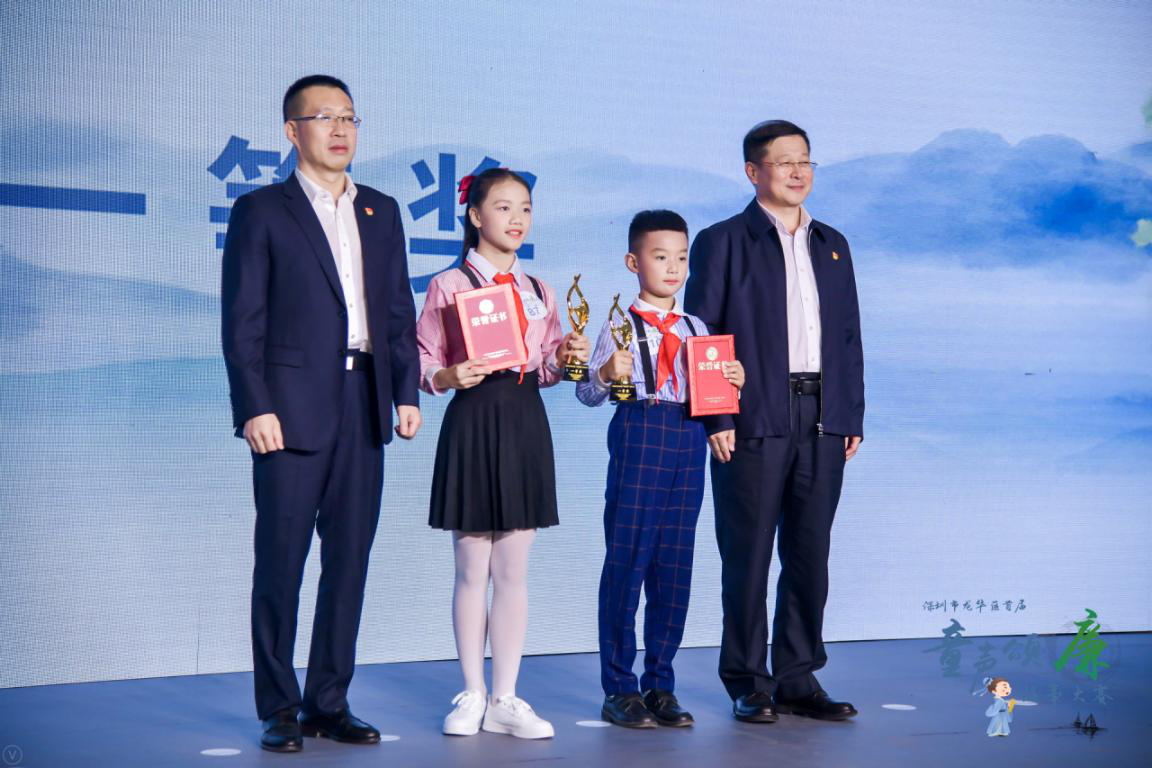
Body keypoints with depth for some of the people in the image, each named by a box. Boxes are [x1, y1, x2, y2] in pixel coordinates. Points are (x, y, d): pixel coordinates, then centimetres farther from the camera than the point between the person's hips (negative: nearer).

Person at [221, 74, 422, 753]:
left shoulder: (381, 211, 15)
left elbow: (400, 312, 15)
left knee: (351, 558, 6)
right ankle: (280, 710, 8)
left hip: (364, 406, 5)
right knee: (281, 560, -1)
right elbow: (242, 321, -4)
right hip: (294, 407, -4)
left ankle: (330, 702, 16)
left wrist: (408, 392, 6)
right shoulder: (262, 211, 1)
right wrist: (254, 409, -12)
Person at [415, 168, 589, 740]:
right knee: (472, 570, 3)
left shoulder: (539, 292, 12)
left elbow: (544, 370, 15)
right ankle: (471, 695, 14)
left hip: (525, 423, 4)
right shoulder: (448, 286, -3)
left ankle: (504, 698, 12)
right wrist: (449, 377, -23)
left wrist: (565, 359, -5)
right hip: (473, 420, -4)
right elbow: (423, 361, -4)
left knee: (513, 571, 6)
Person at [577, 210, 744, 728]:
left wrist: (732, 383, 0)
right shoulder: (620, 324, 0)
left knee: (674, 565, 7)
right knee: (626, 559, -4)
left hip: (689, 440, 5)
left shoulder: (696, 329, 16)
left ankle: (660, 685, 16)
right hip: (638, 434, -5)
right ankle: (619, 689, 4)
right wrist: (605, 373, -25)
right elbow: (589, 394, -6)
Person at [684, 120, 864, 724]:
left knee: (810, 555, 8)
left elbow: (848, 335, 17)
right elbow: (700, 334, -3)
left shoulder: (832, 244, 17)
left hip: (822, 424, 5)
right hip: (754, 423, -5)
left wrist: (853, 416, 9)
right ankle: (748, 684, 9)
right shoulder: (723, 242, 1)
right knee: (748, 556, 0)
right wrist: (716, 418, -11)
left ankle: (797, 679, 17)